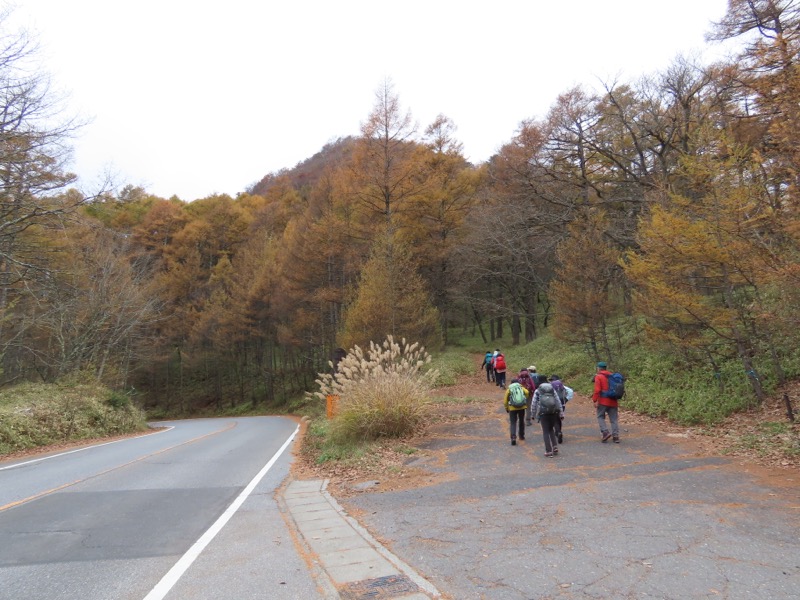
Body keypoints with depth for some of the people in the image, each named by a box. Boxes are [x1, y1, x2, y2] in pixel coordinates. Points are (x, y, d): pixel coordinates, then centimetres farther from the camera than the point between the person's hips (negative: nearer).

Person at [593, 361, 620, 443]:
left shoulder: (598, 376, -6)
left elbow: (597, 390, -15)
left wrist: (595, 400, -13)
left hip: (603, 401, -5)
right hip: (613, 401, 5)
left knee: (600, 417, 8)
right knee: (614, 419, 8)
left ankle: (605, 432, -7)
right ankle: (616, 436, 5)